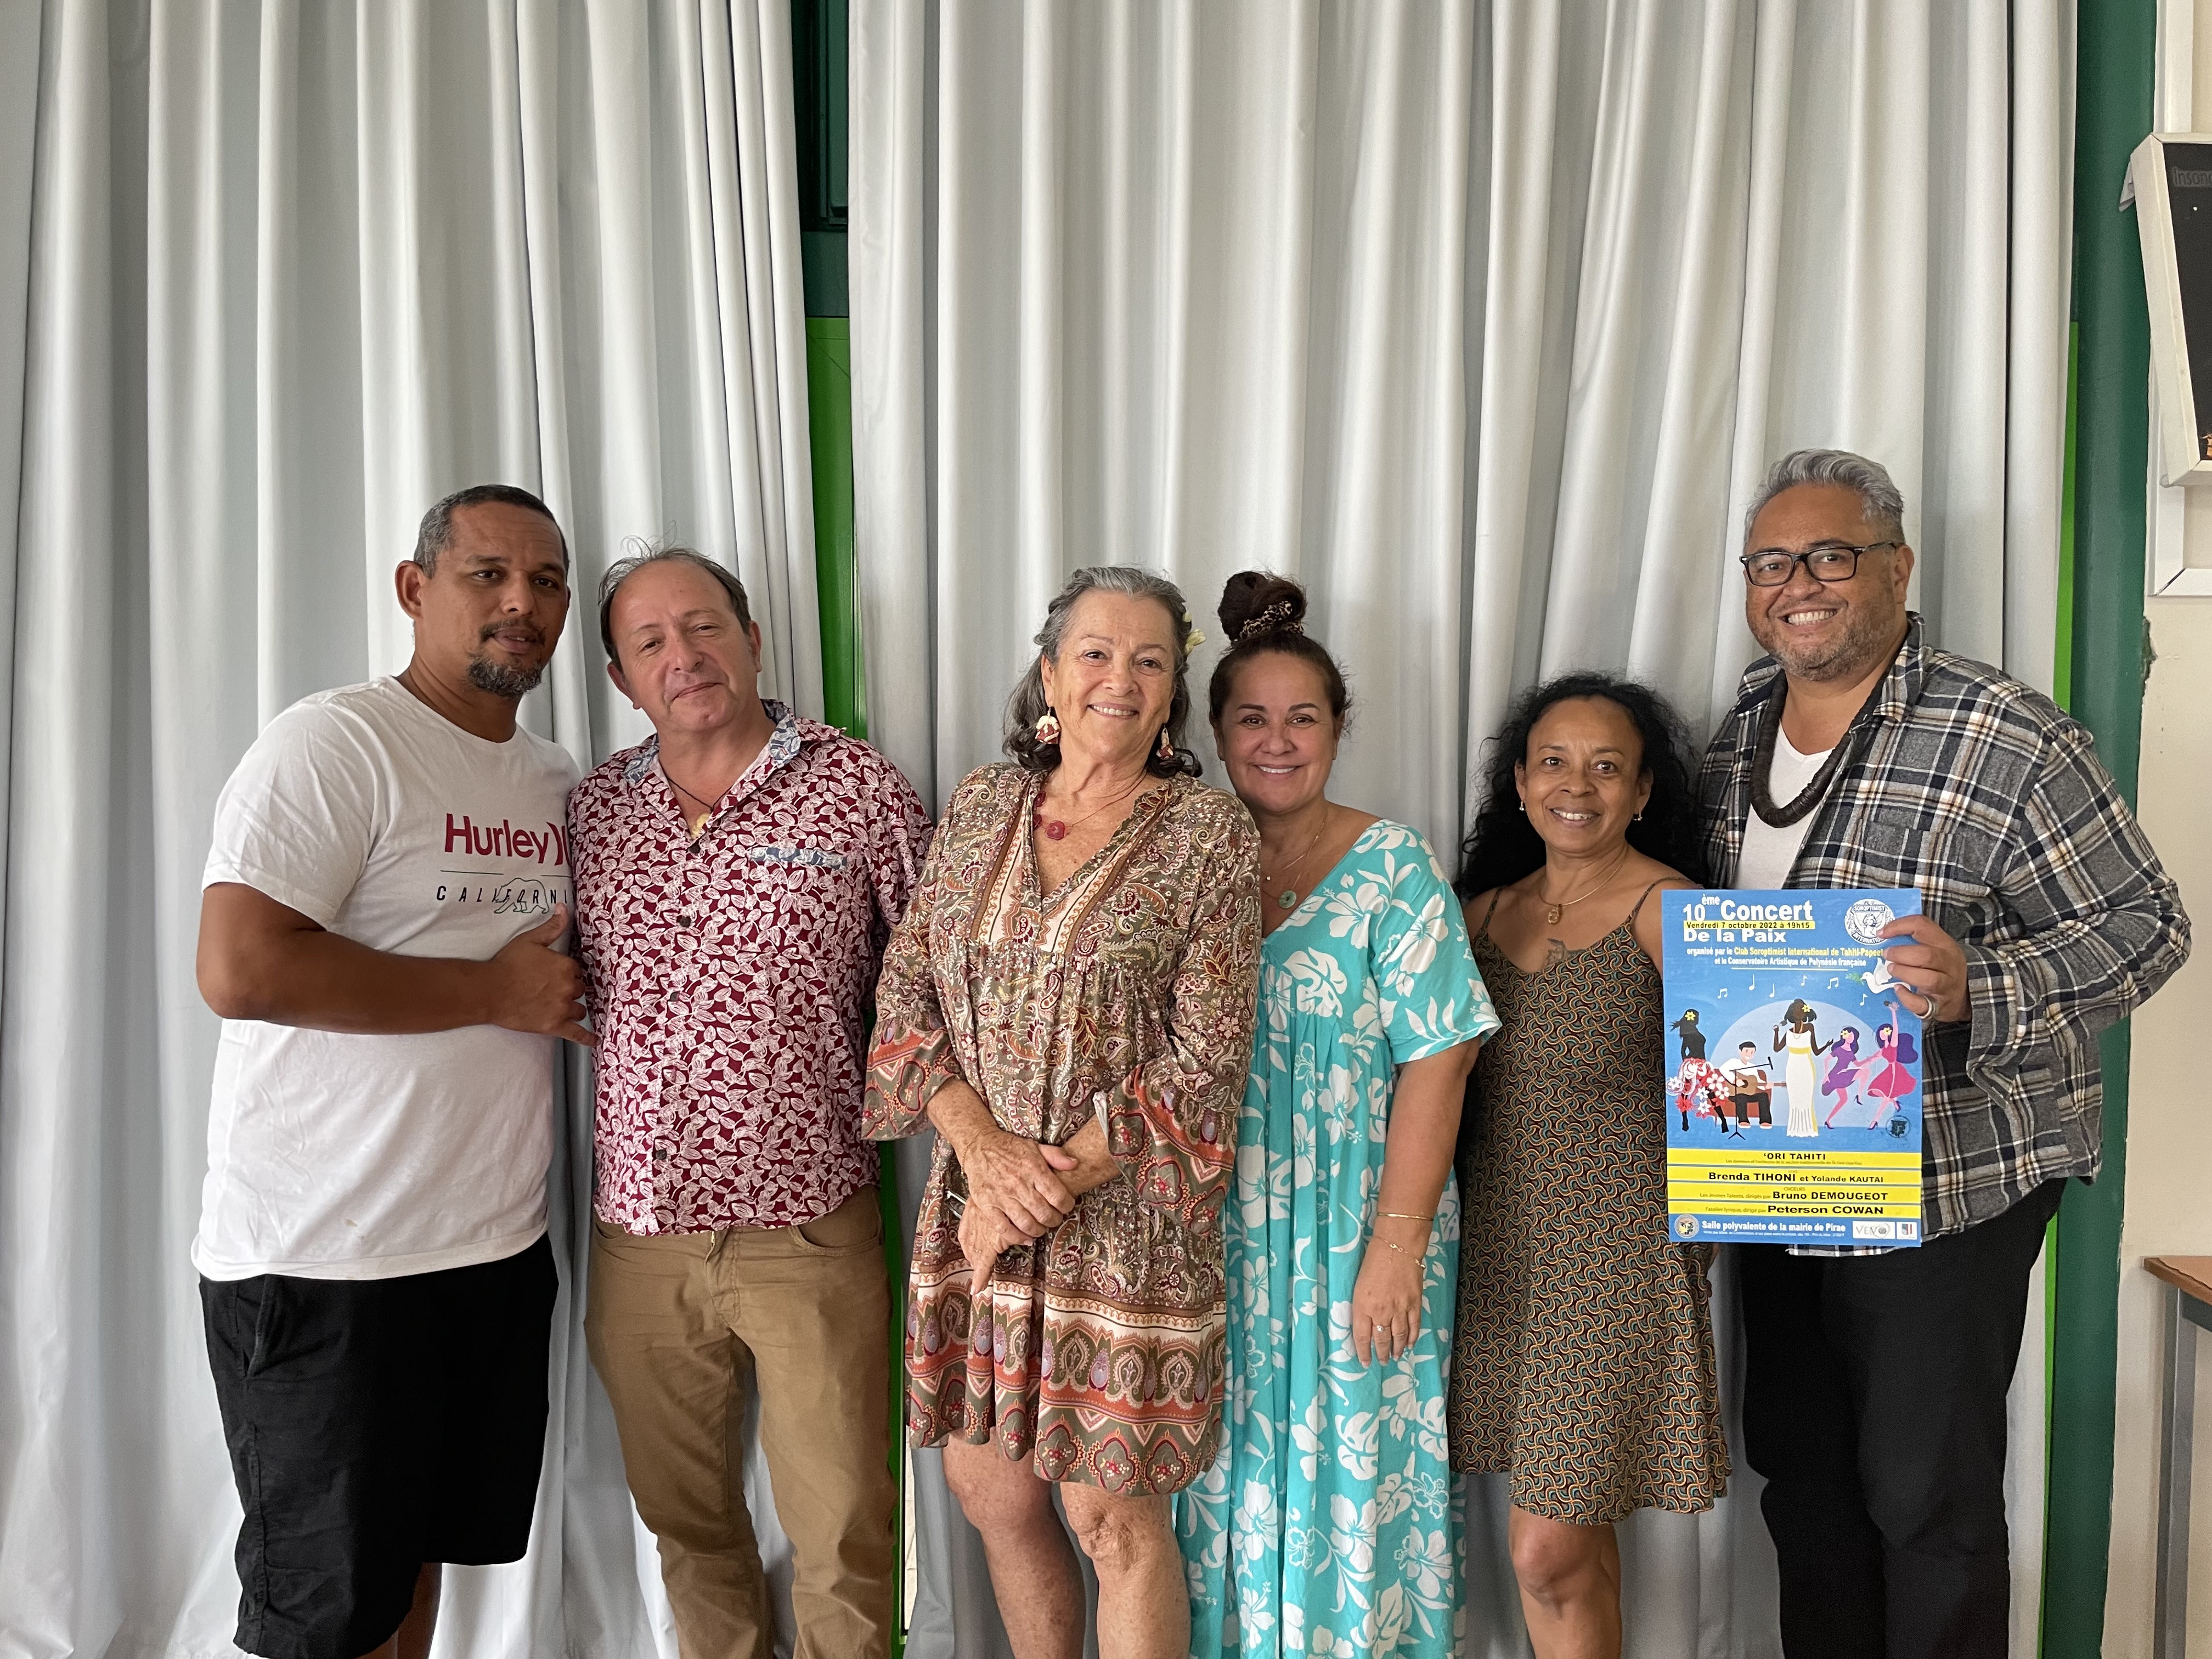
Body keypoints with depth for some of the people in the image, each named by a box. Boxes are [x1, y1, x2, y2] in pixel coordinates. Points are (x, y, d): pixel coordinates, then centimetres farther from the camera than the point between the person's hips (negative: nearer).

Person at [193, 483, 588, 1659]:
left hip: (500, 1248, 7)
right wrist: (495, 992, -17)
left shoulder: (557, 781, 11)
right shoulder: (332, 745, -13)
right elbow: (239, 970, -25)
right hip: (327, 1265, -7)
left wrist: (583, 981, 5)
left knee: (420, 1553, 21)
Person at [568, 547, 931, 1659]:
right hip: (638, 1233, 4)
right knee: (686, 1524, 19)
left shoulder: (857, 787, -4)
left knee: (842, 1543, 6)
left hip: (809, 1233, -3)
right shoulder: (593, 807, 7)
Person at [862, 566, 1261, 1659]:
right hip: (974, 1203, 4)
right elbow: (905, 990, 4)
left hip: (1124, 1224, -4)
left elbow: (1205, 1056, -10)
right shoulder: (980, 806, 6)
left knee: (1113, 1518, 6)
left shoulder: (1210, 832, -6)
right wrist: (980, 1143, -12)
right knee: (987, 1486, 16)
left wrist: (1051, 1184, -14)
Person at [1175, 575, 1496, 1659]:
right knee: (1232, 1482, 14)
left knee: (1354, 1482, 7)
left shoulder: (1393, 865, -7)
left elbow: (1436, 1061, -12)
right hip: (1219, 1238, 3)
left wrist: (1396, 1246, -16)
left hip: (1352, 1240, -3)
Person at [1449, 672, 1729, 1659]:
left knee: (1549, 1552, -3)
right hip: (1505, 1244, 5)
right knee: (1577, 1536, 14)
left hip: (1617, 1249, -5)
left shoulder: (1666, 907, -6)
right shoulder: (1486, 912, 10)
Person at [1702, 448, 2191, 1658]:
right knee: (1800, 1466, 19)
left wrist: (1977, 996, -28)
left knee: (1925, 1494, 4)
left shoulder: (2009, 743, -15)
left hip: (1945, 1184, -6)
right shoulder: (1736, 734, 6)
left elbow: (2144, 925, -11)